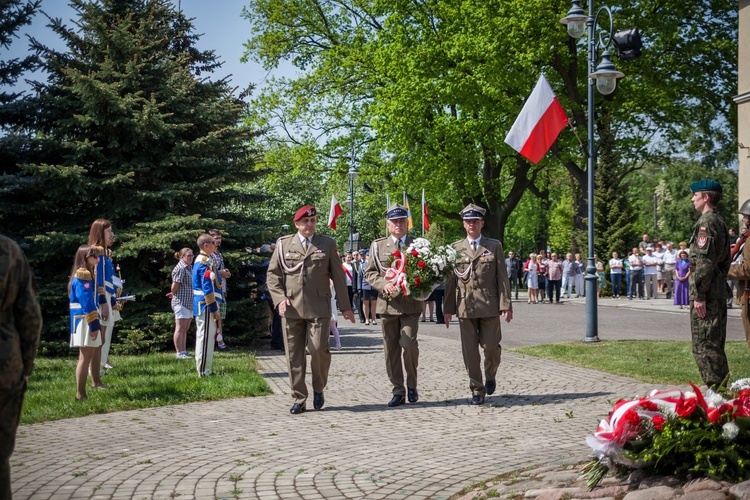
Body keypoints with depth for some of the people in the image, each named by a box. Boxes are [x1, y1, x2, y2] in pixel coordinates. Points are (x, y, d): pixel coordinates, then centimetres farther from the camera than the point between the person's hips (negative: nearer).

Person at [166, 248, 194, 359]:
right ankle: (179, 353, -6)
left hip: (189, 303, 10)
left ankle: (184, 351, 16)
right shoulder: (180, 269, -14)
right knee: (180, 328, -8)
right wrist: (173, 294, 2)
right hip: (181, 302, -10)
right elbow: (175, 286, -16)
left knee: (185, 329, 12)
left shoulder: (190, 268, 17)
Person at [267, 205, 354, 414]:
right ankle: (299, 399, 10)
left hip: (319, 307, -1)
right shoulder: (283, 244, 10)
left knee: (318, 348, -11)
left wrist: (345, 306, 9)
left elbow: (338, 276, 10)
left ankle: (318, 388, 15)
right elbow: (273, 274, 11)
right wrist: (279, 298, -4)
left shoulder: (327, 244, 10)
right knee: (294, 354, 2)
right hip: (291, 308, 1)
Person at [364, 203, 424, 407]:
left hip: (411, 304, -2)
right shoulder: (378, 245, 10)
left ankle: (412, 385, 5)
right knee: (391, 349, 4)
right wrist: (383, 284, -11)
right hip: (387, 304, 2)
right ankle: (398, 391, 13)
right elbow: (369, 273, 7)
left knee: (408, 342, -16)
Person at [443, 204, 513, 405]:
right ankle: (477, 391, 11)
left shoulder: (494, 246, 6)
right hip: (465, 307, 1)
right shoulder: (455, 248, 9)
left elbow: (502, 277, 3)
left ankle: (490, 376, 28)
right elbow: (450, 280, 9)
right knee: (469, 351, 1)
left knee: (490, 346, -3)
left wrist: (505, 305, -5)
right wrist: (448, 308, 6)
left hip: (489, 306, -1)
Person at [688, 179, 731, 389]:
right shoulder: (720, 222, 17)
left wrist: (699, 295, -20)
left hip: (707, 292, -10)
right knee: (715, 344, 16)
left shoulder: (706, 222, -15)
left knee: (704, 345, -7)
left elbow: (704, 262, -21)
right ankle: (722, 387, 21)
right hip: (719, 290, 10)